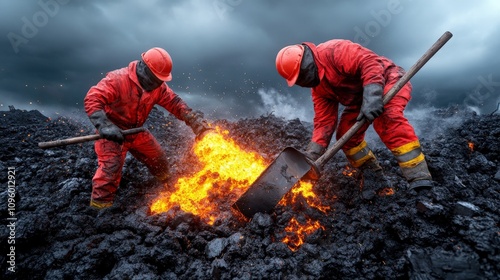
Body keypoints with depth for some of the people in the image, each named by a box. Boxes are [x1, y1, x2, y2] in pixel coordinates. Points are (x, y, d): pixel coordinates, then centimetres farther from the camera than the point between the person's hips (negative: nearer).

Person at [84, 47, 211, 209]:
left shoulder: (158, 86, -7)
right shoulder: (117, 80, -28)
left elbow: (175, 103, -3)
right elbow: (92, 99, -33)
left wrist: (196, 121, -13)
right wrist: (104, 126, -47)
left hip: (136, 131, 6)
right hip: (111, 132, -6)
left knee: (158, 158, 15)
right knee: (111, 165, -21)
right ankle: (100, 205, -8)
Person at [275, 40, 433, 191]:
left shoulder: (334, 51, -24)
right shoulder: (318, 87, 0)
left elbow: (370, 62, -33)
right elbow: (324, 121, -3)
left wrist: (372, 96, -46)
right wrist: (311, 155, -11)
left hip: (388, 80, -8)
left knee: (387, 118, -35)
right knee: (346, 135, -2)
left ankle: (419, 177, -35)